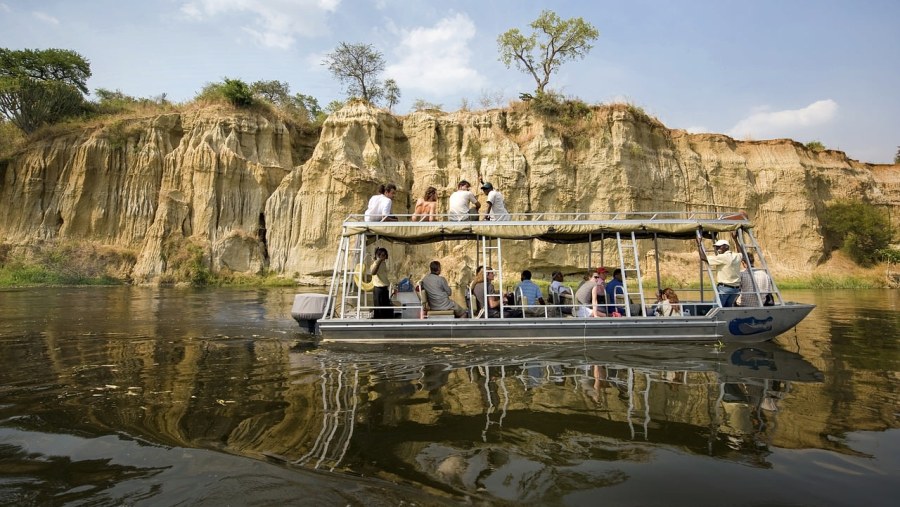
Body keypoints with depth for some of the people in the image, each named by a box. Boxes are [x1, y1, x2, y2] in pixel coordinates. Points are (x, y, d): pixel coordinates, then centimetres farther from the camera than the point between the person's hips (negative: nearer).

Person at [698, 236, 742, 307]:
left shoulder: (723, 257, -14)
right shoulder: (737, 256, 9)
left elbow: (703, 258, -18)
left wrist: (699, 244, -9)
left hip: (724, 288, -8)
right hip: (736, 289, 8)